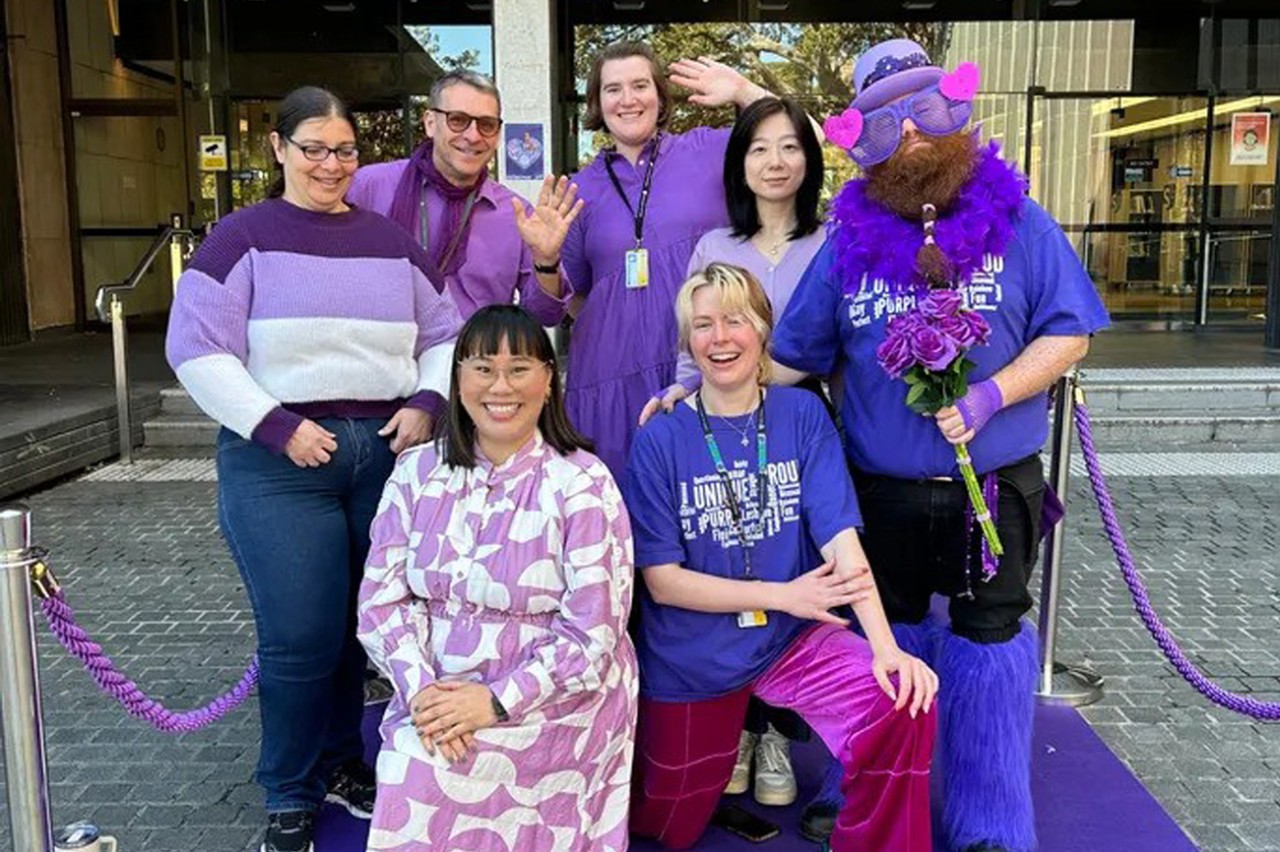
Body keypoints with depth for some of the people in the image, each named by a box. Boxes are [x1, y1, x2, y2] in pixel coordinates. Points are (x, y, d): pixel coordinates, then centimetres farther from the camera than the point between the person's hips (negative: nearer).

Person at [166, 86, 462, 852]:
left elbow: (444, 334, 14)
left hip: (387, 451, 4)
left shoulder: (389, 239, 12)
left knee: (372, 621, 10)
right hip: (279, 462, -4)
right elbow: (197, 349, -7)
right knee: (300, 637, -2)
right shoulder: (244, 236, 0)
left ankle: (343, 763, 32)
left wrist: (426, 400, -4)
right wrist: (276, 425, -14)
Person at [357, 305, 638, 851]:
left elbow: (592, 633, -12)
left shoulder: (581, 484, -9)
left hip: (551, 705, -4)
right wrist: (422, 689, -15)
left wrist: (497, 701, -19)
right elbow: (382, 600, 1)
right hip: (437, 700, 4)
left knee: (420, 783, -22)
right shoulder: (417, 473, 4)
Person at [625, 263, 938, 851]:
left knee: (902, 705, -26)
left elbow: (840, 537, -15)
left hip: (792, 638, 1)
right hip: (693, 656, 0)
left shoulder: (802, 415, -7)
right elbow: (662, 582, -13)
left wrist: (885, 647, -28)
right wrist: (783, 595, -19)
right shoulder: (659, 440, -12)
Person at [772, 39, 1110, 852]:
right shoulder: (850, 237, -1)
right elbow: (794, 357, 5)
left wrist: (987, 397, -20)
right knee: (888, 638, 17)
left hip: (993, 485, -2)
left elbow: (1068, 332, -6)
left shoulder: (1016, 220, -5)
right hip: (880, 488, 2)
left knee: (987, 642, 9)